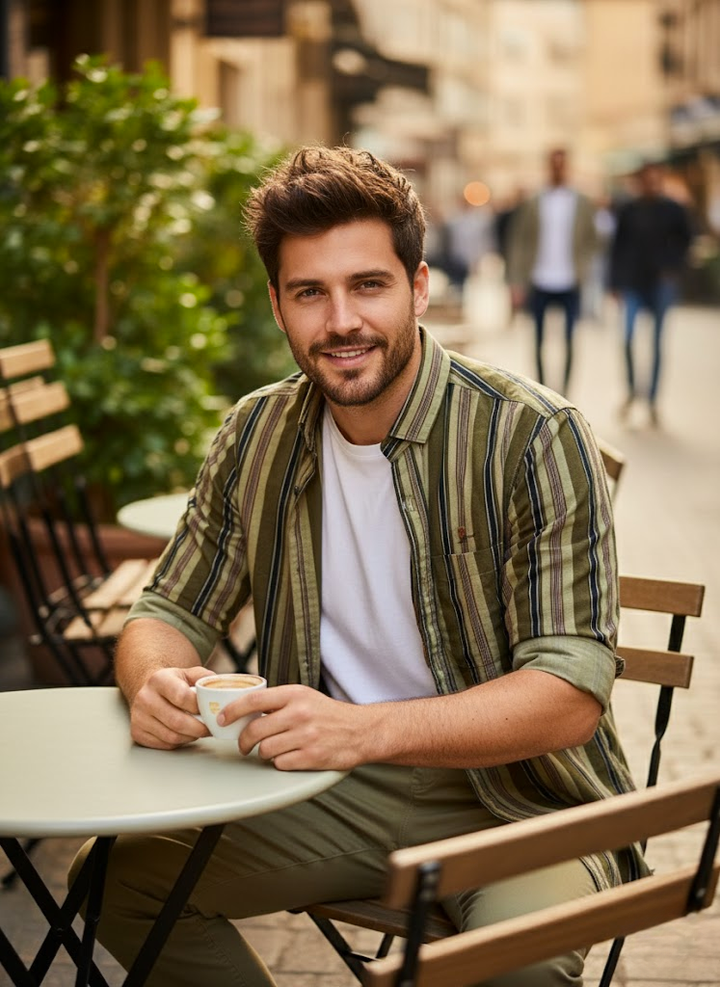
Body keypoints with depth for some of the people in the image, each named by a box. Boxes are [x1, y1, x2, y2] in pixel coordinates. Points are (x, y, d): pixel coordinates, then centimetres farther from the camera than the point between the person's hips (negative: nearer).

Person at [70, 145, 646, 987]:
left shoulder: (533, 438, -15)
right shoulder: (258, 435, 1)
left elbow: (572, 691, -21)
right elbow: (170, 611, 7)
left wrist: (366, 729, -36)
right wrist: (156, 682, -19)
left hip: (514, 799, -5)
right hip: (336, 791, 5)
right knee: (115, 877, -9)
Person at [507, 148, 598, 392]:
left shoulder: (583, 204, 6)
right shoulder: (533, 204, 4)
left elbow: (591, 241, 9)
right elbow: (518, 243, 3)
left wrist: (582, 269, -5)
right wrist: (517, 283, -4)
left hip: (570, 285, 0)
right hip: (539, 284, 0)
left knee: (568, 342, 0)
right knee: (540, 341, 5)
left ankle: (565, 392, 6)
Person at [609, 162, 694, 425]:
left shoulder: (674, 210, 2)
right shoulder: (628, 211, 3)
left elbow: (686, 240, 11)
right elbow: (618, 247, 5)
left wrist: (674, 268, -3)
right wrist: (616, 283, 1)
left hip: (661, 283, 0)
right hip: (633, 282, 0)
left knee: (657, 342, 4)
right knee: (628, 337, -13)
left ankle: (652, 399, 12)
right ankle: (631, 389, 8)